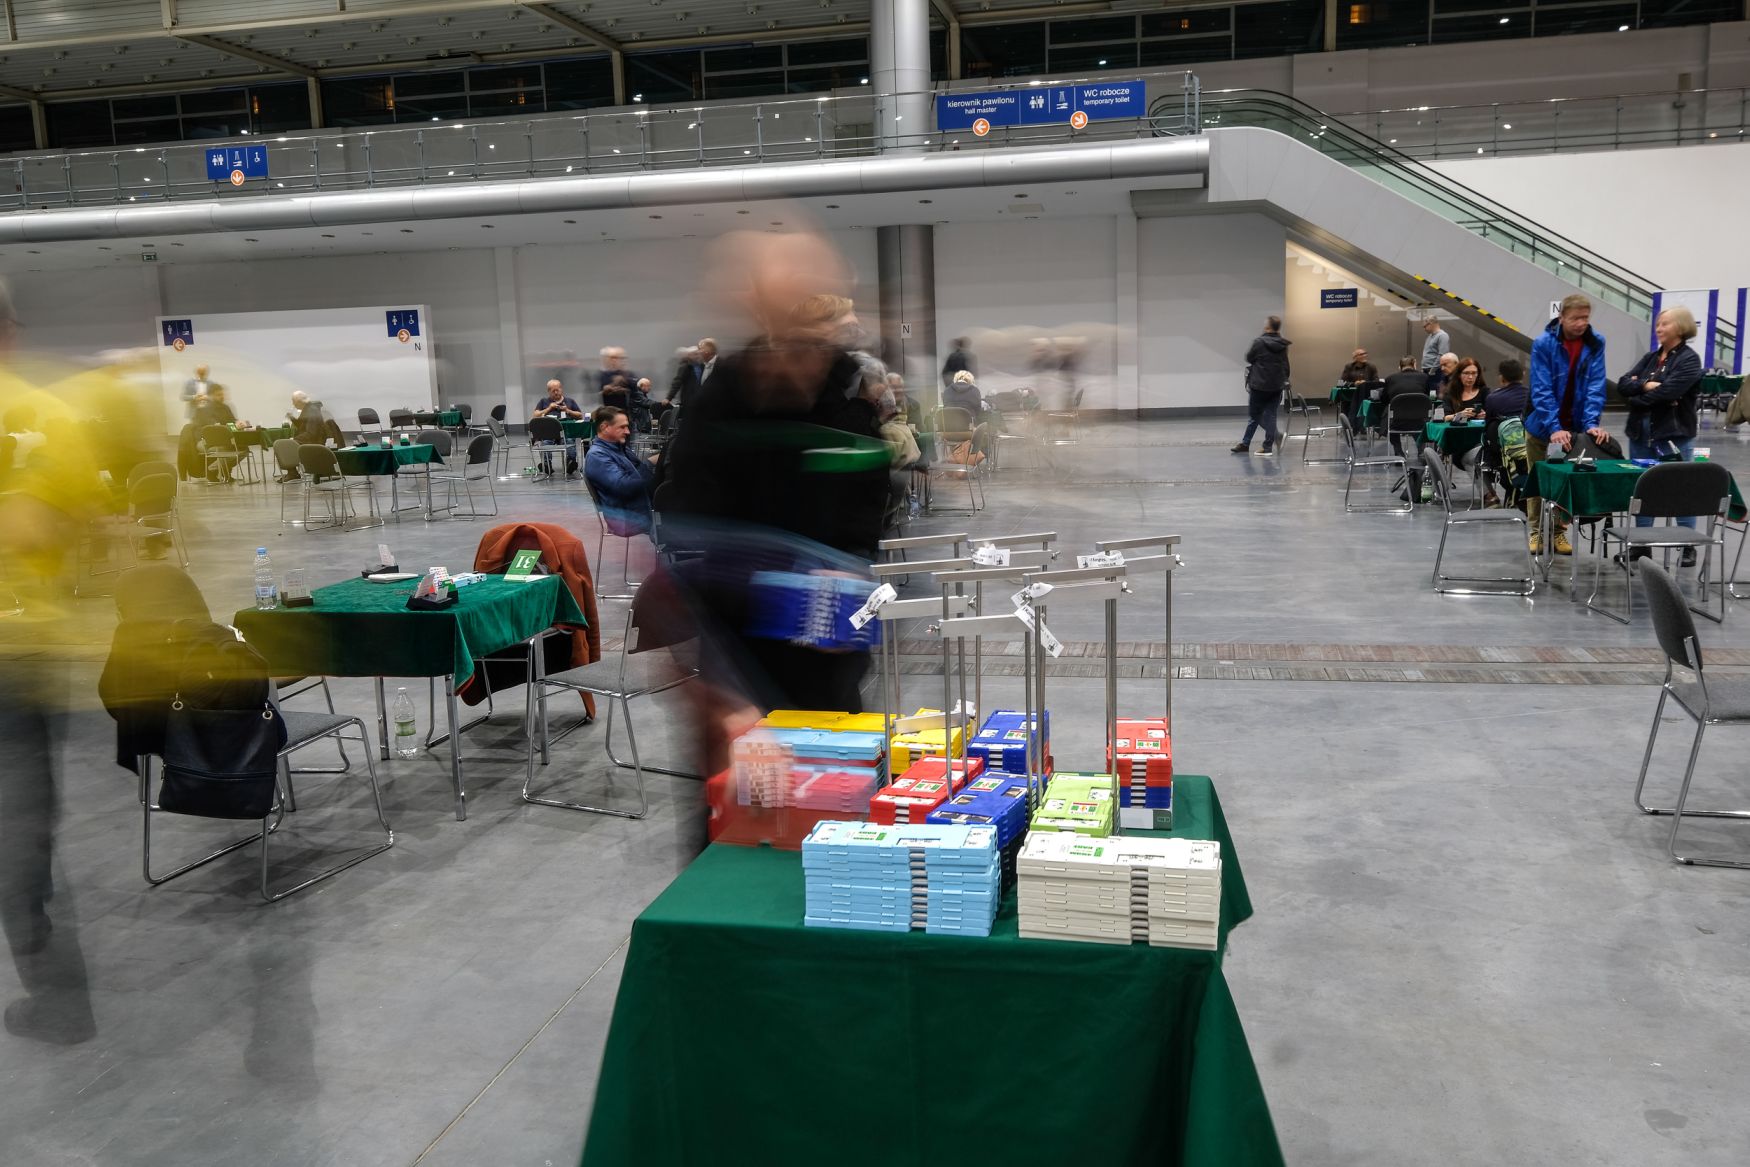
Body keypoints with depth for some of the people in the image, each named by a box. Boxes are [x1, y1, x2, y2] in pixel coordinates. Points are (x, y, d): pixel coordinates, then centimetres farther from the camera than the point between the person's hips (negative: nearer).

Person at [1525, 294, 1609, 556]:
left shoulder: (1595, 343, -7)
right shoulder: (1543, 343, -16)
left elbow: (1596, 385, -11)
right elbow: (1541, 390, -22)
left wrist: (1591, 423, -25)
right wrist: (1554, 427, -31)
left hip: (1575, 426, 2)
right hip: (1542, 425, -2)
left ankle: (1559, 532, 19)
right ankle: (1537, 532, 18)